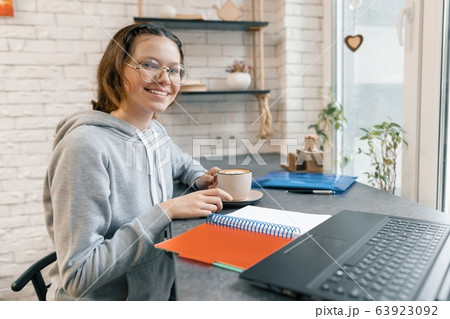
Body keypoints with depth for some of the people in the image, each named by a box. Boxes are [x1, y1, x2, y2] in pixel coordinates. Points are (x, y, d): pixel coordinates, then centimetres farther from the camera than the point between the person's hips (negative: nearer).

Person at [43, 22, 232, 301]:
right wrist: (166, 211, -25)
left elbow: (184, 164, 22)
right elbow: (78, 276, -22)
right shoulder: (86, 145, -22)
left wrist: (201, 180, 0)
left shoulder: (156, 132, -1)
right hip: (101, 299, -5)